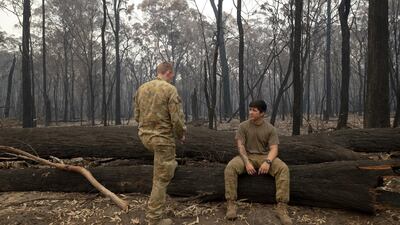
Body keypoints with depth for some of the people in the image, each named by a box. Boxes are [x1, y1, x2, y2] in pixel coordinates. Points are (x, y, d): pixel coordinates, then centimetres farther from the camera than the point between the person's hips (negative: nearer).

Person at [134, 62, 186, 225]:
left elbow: (137, 116, 11)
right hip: (163, 138, -6)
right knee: (161, 179, 3)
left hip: (145, 136, 7)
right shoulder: (170, 89, -14)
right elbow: (177, 119, -17)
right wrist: (181, 135, 2)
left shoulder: (141, 88, 6)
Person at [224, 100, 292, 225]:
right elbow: (240, 146, -8)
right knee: (230, 167, -31)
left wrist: (267, 162, -32)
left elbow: (274, 148, -11)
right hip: (247, 156, 0)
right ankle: (231, 204, -26)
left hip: (265, 157, 0)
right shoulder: (243, 126, -3)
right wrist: (247, 162, -25)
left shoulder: (270, 129, -3)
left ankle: (282, 207, -29)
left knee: (283, 169, -29)